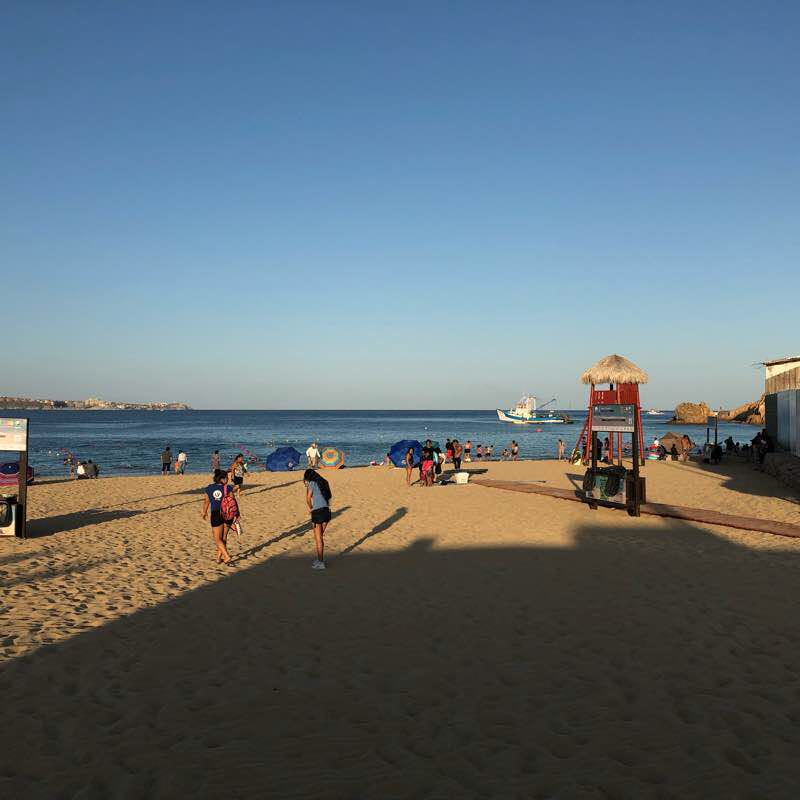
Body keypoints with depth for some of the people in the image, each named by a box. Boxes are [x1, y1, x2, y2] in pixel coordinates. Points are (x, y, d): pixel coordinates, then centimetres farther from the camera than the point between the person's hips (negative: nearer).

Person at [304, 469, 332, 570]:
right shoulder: (323, 482, 15)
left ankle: (320, 562, 10)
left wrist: (310, 508, 0)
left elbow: (308, 498, -16)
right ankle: (319, 559, 29)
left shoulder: (312, 483, -5)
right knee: (320, 537, 20)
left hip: (317, 512, -7)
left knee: (318, 538, 5)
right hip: (326, 511, 7)